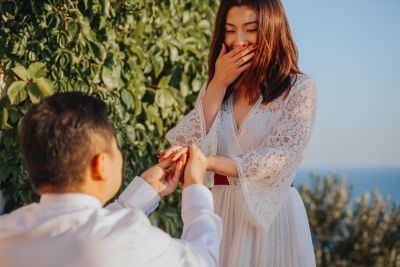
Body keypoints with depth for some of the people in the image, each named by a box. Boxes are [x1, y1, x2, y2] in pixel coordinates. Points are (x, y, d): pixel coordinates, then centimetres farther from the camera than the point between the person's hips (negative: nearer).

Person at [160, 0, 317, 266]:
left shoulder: (299, 88, -6)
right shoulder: (217, 88, 9)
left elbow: (277, 160, -16)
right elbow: (188, 146, -3)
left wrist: (206, 161, -27)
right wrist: (218, 84, -7)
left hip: (272, 215, -4)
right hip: (221, 213, 4)